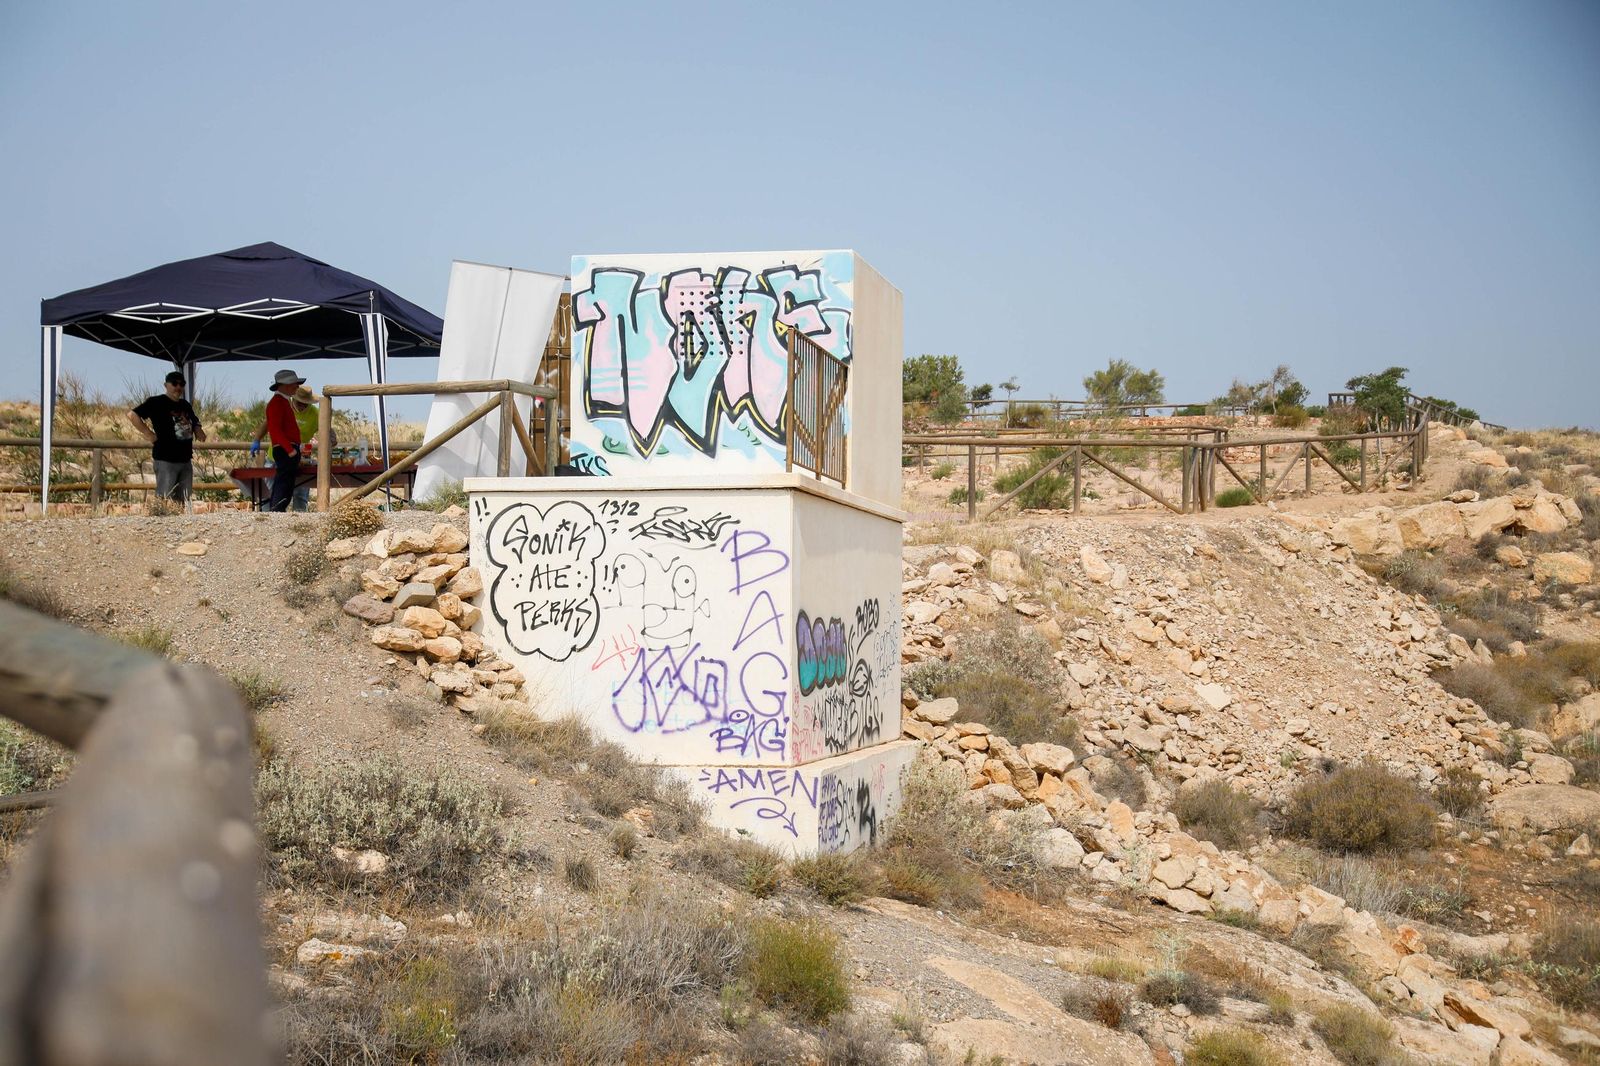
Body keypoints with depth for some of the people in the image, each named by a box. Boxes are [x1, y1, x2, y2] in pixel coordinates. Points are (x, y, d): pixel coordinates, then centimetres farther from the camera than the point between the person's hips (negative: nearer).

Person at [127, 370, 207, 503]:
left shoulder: (185, 405, 17)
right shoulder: (157, 402, -5)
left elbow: (195, 422, 34)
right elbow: (132, 415, -14)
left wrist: (198, 430, 11)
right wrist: (149, 434, -14)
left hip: (186, 460, 7)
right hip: (166, 460, -7)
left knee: (183, 502, 9)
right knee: (165, 501, -10)